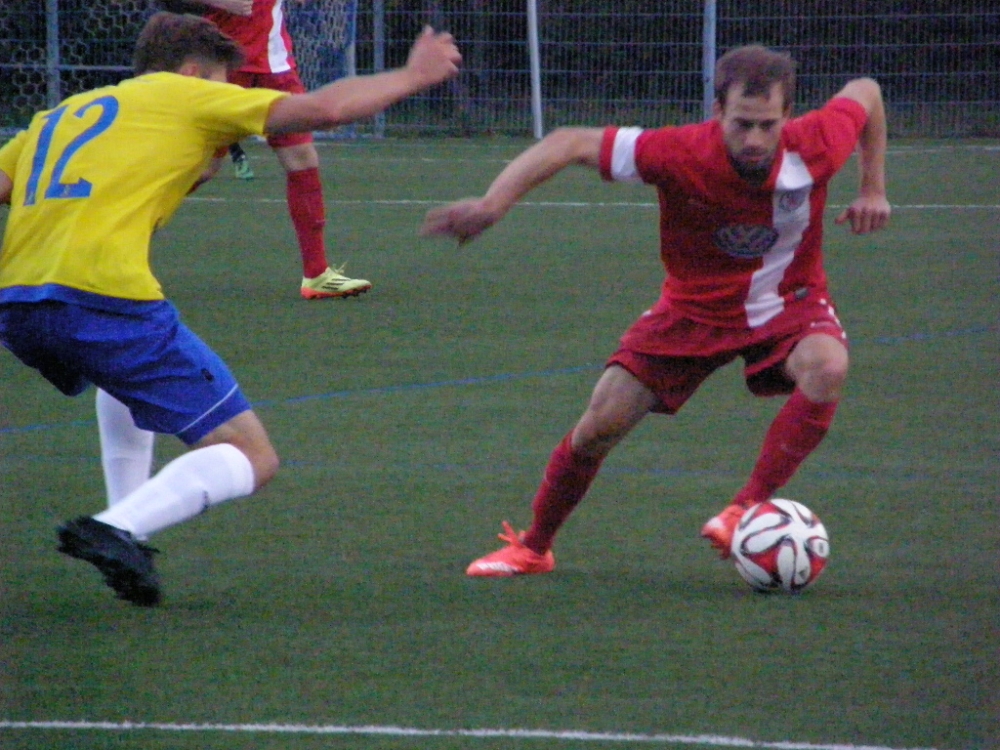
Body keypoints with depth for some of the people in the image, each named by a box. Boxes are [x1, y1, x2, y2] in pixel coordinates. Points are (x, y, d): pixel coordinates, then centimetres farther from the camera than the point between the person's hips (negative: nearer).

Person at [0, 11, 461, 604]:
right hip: (105, 300, -7)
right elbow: (321, 110, 7)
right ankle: (119, 530, -20)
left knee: (131, 366, 41)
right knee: (250, 459, 1)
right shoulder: (188, 98, 14)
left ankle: (125, 519, 29)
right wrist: (413, 76, 21)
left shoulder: (61, 115, 29)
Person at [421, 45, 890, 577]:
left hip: (787, 303, 0)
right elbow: (568, 144, -28)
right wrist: (491, 205, -39)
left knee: (827, 369, -34)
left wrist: (873, 188, -2)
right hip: (695, 308, 0)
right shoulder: (681, 154, -32)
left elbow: (865, 93, -2)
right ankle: (532, 548, 20)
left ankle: (749, 510, -21)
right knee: (601, 425, -6)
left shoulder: (816, 146, -26)